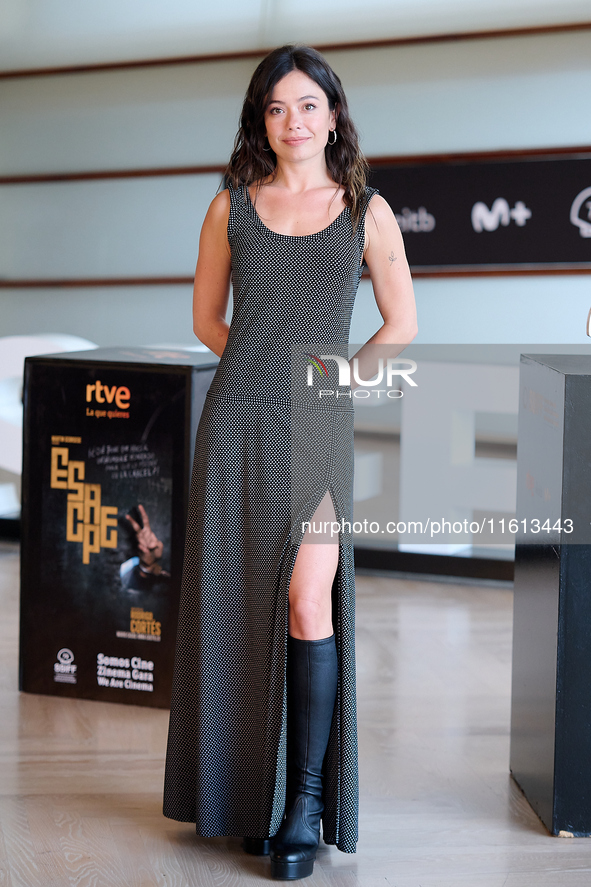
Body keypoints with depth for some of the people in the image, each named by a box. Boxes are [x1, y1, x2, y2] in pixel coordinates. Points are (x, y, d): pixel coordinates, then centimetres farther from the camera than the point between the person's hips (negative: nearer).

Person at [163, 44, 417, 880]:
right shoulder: (231, 206, 8)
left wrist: (333, 374, 4)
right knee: (242, 610, 4)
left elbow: (402, 321, 12)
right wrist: (265, 368, 6)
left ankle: (308, 801, -3)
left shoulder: (366, 210, 6)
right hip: (237, 426, 2)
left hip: (319, 429, -1)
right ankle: (252, 795, 16)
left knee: (308, 604, -14)